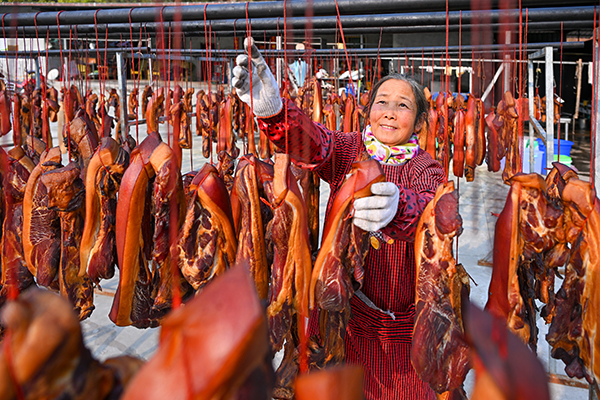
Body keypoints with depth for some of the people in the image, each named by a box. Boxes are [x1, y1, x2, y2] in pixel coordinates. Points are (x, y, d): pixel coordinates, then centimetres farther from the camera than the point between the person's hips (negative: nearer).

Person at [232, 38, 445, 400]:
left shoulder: (425, 167, -6)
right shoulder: (349, 148, 0)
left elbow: (429, 207, -30)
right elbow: (312, 143, -22)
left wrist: (396, 207, -55)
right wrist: (272, 108, -44)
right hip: (340, 309, 2)